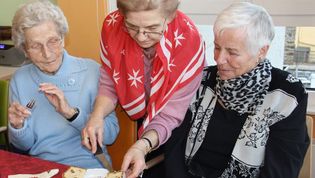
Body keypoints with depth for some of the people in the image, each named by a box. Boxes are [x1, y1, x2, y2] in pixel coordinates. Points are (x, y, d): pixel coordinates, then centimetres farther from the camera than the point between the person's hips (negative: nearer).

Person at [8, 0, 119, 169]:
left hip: (87, 166, -2)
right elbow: (25, 145, 9)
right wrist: (17, 126, -12)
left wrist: (71, 112, -21)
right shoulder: (20, 79, 2)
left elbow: (111, 135, -8)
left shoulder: (91, 70, -8)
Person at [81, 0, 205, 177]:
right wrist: (97, 116, -32)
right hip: (136, 118, 3)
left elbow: (170, 114, -28)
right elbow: (109, 84, -12)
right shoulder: (113, 26, -25)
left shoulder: (189, 42, -34)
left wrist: (142, 146, -45)